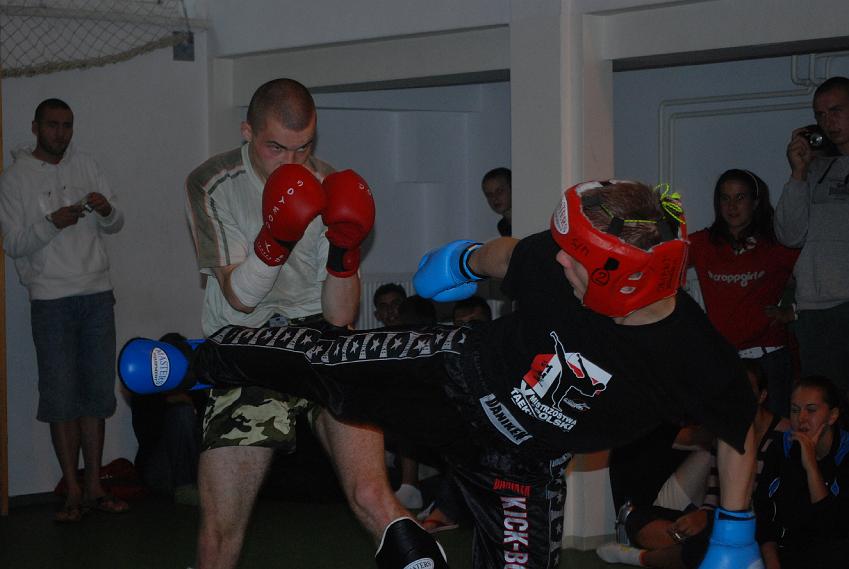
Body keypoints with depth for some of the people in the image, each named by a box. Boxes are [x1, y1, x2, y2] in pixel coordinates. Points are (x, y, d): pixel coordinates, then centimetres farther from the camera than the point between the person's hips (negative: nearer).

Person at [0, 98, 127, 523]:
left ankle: (94, 486, 11)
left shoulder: (86, 166, 10)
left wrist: (106, 210, -14)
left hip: (97, 294, 4)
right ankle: (73, 491, 2)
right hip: (50, 299, -3)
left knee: (97, 392, 5)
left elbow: (115, 225, 9)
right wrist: (52, 224, -22)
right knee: (61, 396, -4)